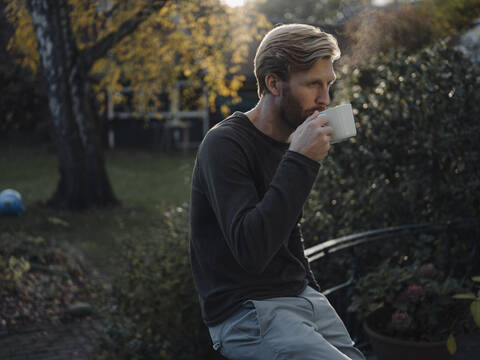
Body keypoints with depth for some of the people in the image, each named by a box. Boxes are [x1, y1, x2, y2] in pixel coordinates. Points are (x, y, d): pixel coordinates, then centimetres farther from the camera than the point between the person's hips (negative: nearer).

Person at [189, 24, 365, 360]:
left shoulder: (291, 143, 8)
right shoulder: (225, 145, -15)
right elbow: (251, 250, -28)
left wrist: (312, 291, 14)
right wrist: (300, 162, -27)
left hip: (300, 295, 8)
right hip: (245, 310, -8)